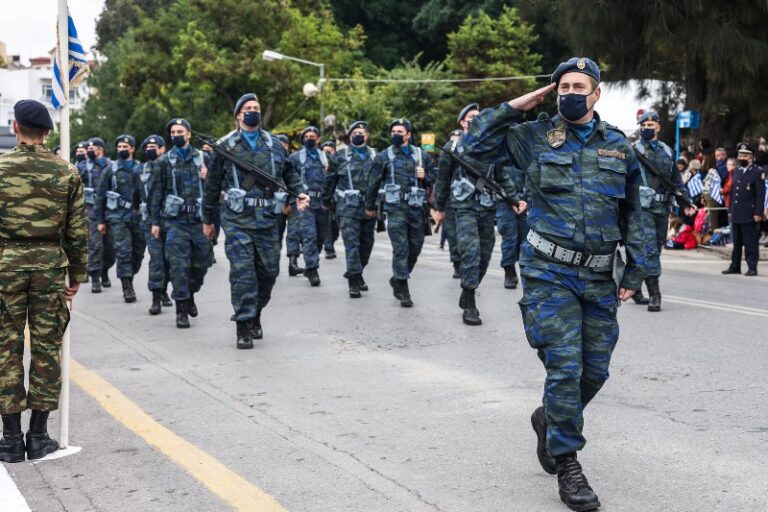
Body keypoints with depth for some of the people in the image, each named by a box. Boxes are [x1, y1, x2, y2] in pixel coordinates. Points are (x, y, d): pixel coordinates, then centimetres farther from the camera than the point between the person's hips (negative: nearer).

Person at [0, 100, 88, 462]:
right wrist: (77, 275, 12)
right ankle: (38, 435, 13)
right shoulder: (66, 172, 1)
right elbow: (77, 231, 4)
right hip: (50, 264, 2)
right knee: (46, 348, 7)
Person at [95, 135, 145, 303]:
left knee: (138, 251, 7)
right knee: (123, 251, -10)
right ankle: (127, 287, -9)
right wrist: (100, 220, 3)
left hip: (137, 216, 2)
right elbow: (100, 196, 7)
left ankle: (128, 280, 24)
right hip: (117, 216, -2)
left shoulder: (140, 169, 8)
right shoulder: (111, 169, 5)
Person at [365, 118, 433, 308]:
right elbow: (374, 183, 13)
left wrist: (425, 177, -5)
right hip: (395, 208, -3)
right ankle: (403, 292, -5)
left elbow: (435, 179, 17)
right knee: (401, 249, -9)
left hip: (417, 208, 3)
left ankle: (398, 279, 29)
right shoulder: (384, 157, 6)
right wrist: (370, 206, 18)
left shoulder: (422, 155, 11)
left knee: (415, 248, 8)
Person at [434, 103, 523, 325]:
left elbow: (503, 177, 17)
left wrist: (515, 199, 7)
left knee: (484, 257, 5)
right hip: (465, 207, -4)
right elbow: (442, 180, 10)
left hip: (488, 208, 4)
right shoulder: (453, 148, 5)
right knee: (471, 252, -17)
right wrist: (439, 208, 11)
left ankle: (467, 295, 21)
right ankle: (469, 305, -15)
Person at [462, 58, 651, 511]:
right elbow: (476, 142, 2)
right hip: (550, 274, -4)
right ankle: (567, 465, 3)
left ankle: (550, 419, 38)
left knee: (595, 371, 10)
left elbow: (632, 214, 14)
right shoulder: (535, 138, 2)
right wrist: (516, 107, -3)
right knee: (565, 368, -9)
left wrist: (636, 271, 10)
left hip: (599, 278, 4)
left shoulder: (618, 147, 9)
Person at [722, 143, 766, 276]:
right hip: (736, 215, 7)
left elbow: (761, 194, -9)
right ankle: (735, 266, 18)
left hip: (749, 215, -7)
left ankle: (752, 268, 1)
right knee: (736, 242, 12)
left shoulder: (758, 172, -5)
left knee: (751, 243, -3)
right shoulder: (736, 172, 16)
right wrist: (730, 210, 15)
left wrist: (758, 213, -14)